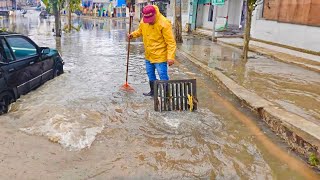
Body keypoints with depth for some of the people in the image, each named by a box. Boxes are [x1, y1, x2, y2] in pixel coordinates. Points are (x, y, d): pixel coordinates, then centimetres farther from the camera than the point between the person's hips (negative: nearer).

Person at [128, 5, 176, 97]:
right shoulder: (143, 21, -2)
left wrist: (171, 57, -27)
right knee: (150, 74, 20)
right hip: (148, 55, 7)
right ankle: (153, 91, 38)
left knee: (163, 76, -3)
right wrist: (133, 35, 3)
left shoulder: (164, 23, -22)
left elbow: (171, 42, -22)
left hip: (160, 56, -7)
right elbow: (140, 31, 21)